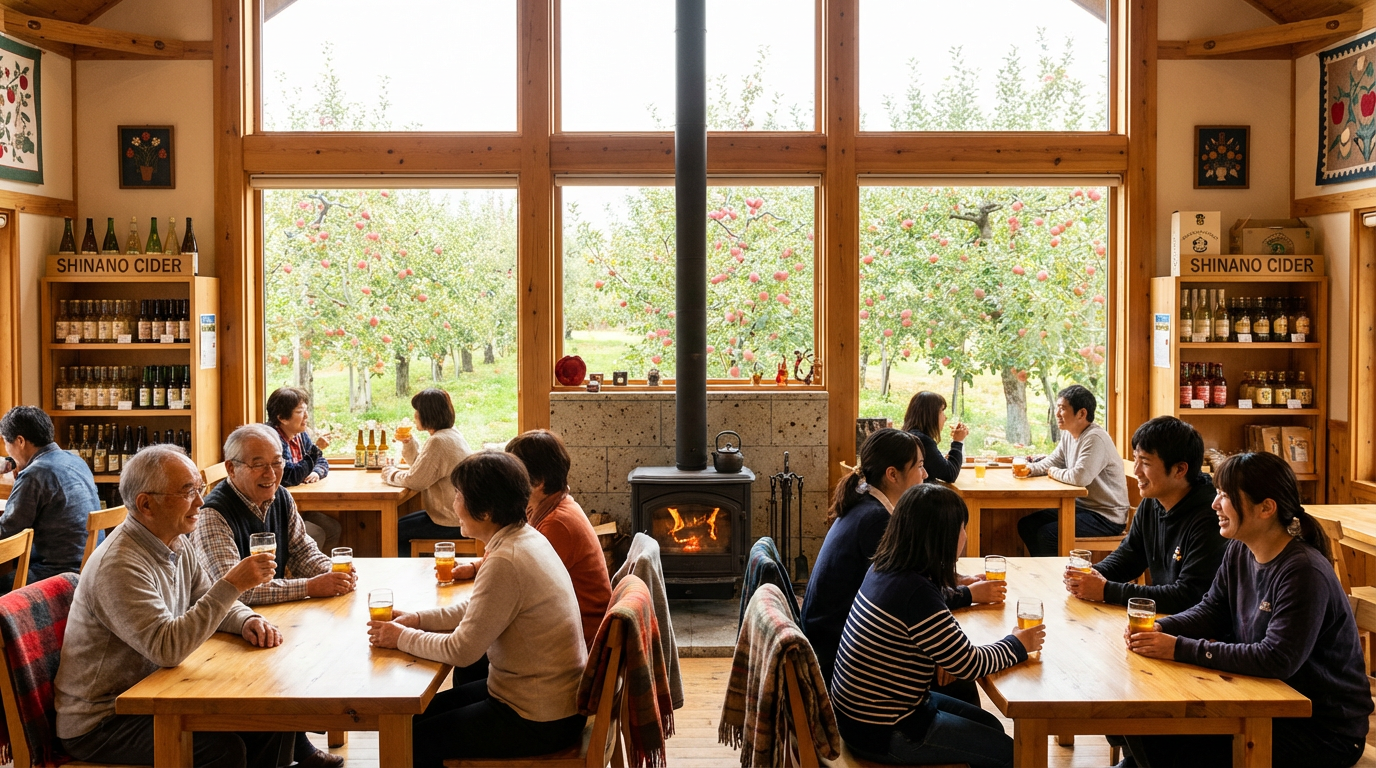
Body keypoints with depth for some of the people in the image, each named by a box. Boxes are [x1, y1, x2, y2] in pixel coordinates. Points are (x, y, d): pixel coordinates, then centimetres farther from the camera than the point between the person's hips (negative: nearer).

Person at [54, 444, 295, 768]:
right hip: (99, 724, -8)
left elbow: (208, 602, 15)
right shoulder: (119, 567, -25)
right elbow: (167, 648, -33)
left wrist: (248, 621, -8)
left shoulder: (177, 544, 4)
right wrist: (231, 585, -33)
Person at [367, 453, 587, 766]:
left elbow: (462, 650, -22)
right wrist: (417, 619, 5)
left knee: (417, 740, 3)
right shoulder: (526, 538, 2)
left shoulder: (505, 563, -27)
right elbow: (477, 609, 14)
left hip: (538, 721, -9)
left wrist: (402, 638, -7)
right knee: (428, 710, 20)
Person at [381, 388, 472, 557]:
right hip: (455, 513, 10)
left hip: (451, 522, -10)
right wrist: (408, 442, 6)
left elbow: (415, 481, -21)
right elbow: (421, 465, 20)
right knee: (402, 524, 20)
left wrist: (391, 474, -4)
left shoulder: (438, 442, -22)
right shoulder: (451, 434, 10)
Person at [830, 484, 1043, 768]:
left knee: (989, 726, 20)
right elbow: (969, 664, -20)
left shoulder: (884, 569, -1)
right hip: (881, 732, -9)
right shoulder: (916, 593, -28)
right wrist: (1018, 644, -4)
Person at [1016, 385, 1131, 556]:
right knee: (1026, 525, 6)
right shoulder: (1068, 435, 7)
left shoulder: (1095, 439, -23)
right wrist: (1029, 469, -6)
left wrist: (1054, 473, -14)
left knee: (1047, 534, -24)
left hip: (1107, 517, -10)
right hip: (1081, 506, 10)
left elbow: (1080, 477, -34)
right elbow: (1052, 461, 16)